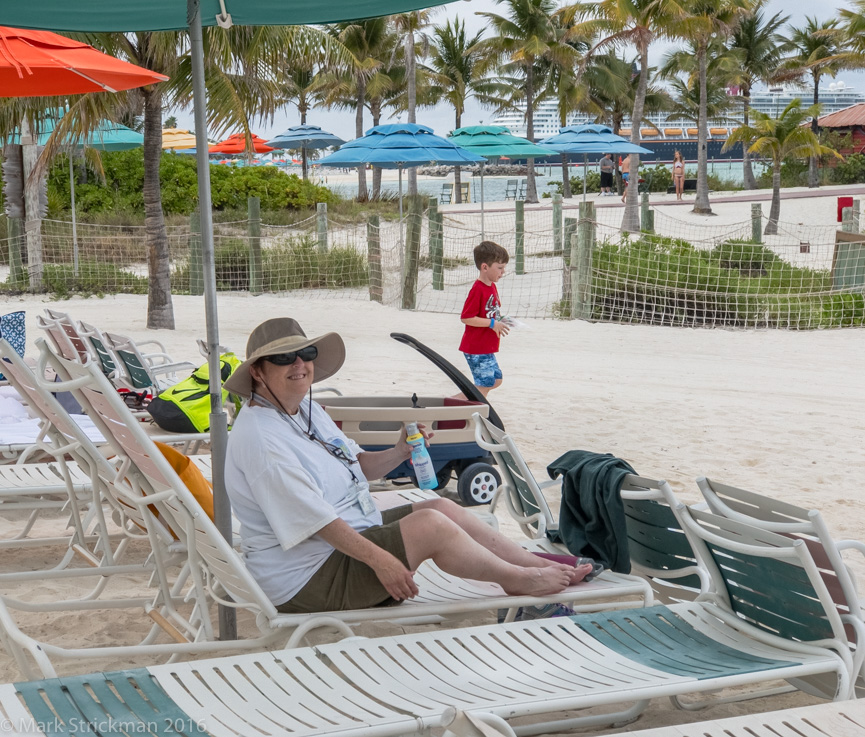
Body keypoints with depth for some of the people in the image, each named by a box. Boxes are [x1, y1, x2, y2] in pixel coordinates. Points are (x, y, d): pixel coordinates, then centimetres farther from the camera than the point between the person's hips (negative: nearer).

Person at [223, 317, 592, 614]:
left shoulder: (308, 410, 9)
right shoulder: (259, 437, -23)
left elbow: (357, 466, 18)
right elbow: (314, 518, -26)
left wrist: (399, 453, -2)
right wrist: (379, 560, -26)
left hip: (351, 534, 10)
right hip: (308, 575, -10)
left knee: (444, 508, 4)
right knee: (429, 524, -17)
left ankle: (539, 563, 14)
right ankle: (517, 579, 3)